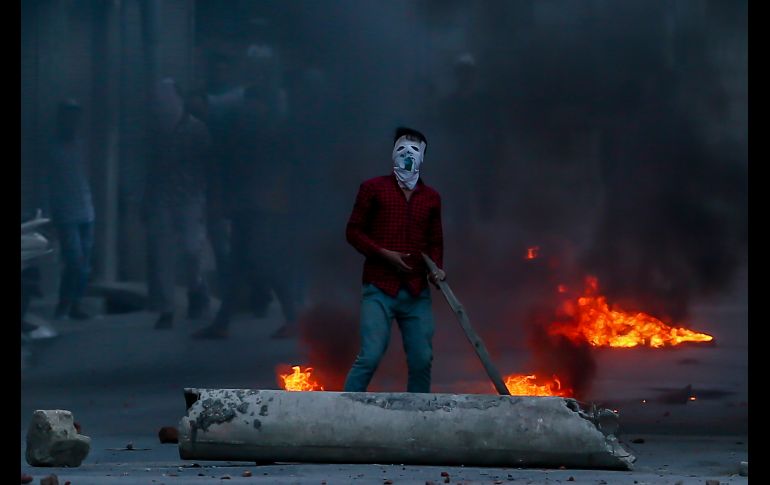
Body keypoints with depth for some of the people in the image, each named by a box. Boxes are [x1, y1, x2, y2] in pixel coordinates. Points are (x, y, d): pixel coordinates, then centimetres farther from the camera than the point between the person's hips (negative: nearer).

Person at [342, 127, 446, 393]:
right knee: (370, 356, -14)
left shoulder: (431, 197, 15)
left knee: (422, 360, 0)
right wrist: (384, 254, -11)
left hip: (417, 292, 4)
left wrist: (437, 268, 0)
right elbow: (354, 231, 3)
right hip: (379, 290, -4)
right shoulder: (373, 188, 5)